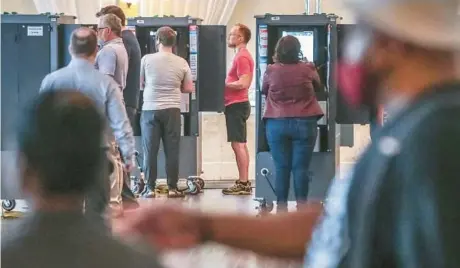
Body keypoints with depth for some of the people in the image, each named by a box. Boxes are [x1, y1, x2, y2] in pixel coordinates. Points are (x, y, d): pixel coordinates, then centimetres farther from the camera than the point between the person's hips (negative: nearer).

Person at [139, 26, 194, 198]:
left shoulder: (147, 59, -4)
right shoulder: (181, 63, 1)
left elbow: (140, 85, 4)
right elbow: (189, 88, 7)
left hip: (150, 109, -1)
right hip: (172, 110, 1)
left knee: (150, 150, 5)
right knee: (172, 150, 5)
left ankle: (150, 188, 7)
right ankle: (172, 188, 7)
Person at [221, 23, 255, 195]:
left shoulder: (242, 57, -14)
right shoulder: (242, 55, 18)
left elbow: (243, 83, -22)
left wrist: (223, 84, -13)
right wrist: (226, 83, 9)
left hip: (237, 105, -11)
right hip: (237, 104, 11)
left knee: (238, 144, -9)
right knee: (240, 144, 12)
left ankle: (243, 183, -9)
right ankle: (244, 182, 16)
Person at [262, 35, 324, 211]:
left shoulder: (271, 71, -2)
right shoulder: (308, 69, -2)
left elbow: (264, 91, 16)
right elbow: (318, 86, 18)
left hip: (277, 124, 1)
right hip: (304, 123, 0)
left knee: (281, 167, 4)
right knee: (301, 167, 1)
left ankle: (281, 207, 6)